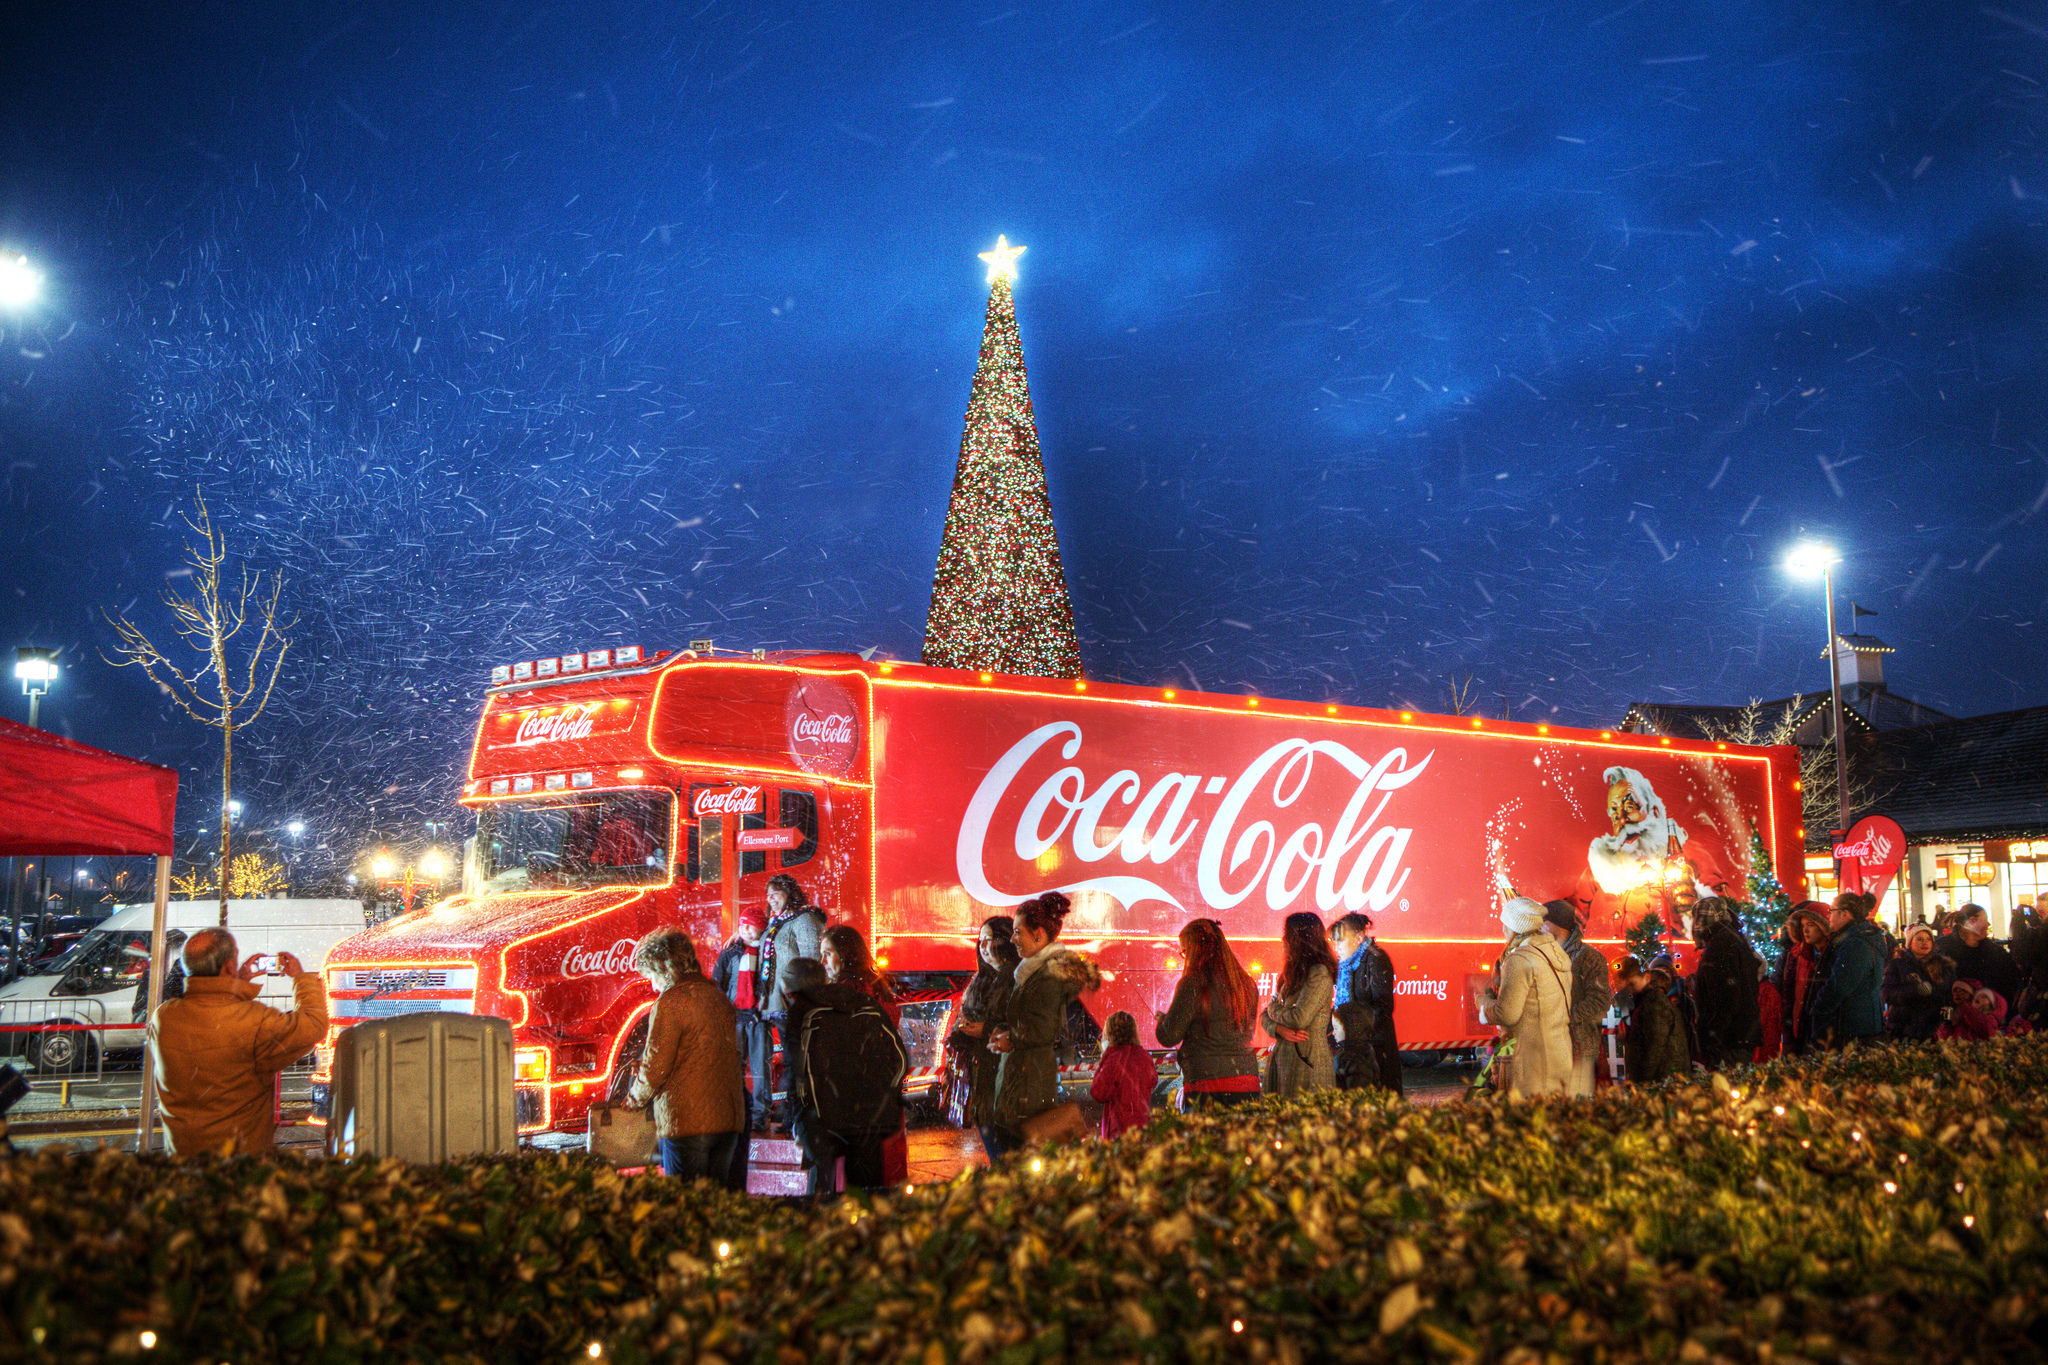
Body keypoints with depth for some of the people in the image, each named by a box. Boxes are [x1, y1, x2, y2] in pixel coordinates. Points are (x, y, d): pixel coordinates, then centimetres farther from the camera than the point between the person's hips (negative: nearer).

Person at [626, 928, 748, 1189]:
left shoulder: (671, 1002, -10)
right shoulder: (719, 998, 13)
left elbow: (656, 1064, -10)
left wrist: (634, 1100, 8)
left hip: (686, 1121, -7)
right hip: (729, 1118, 7)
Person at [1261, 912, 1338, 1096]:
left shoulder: (1319, 973, -10)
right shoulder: (1291, 973, 16)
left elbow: (1300, 1019, -18)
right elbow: (1265, 1017, 15)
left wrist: (1273, 1009, 1)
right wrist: (1280, 1029, -7)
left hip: (1307, 1061, -8)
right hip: (1281, 1058, 8)